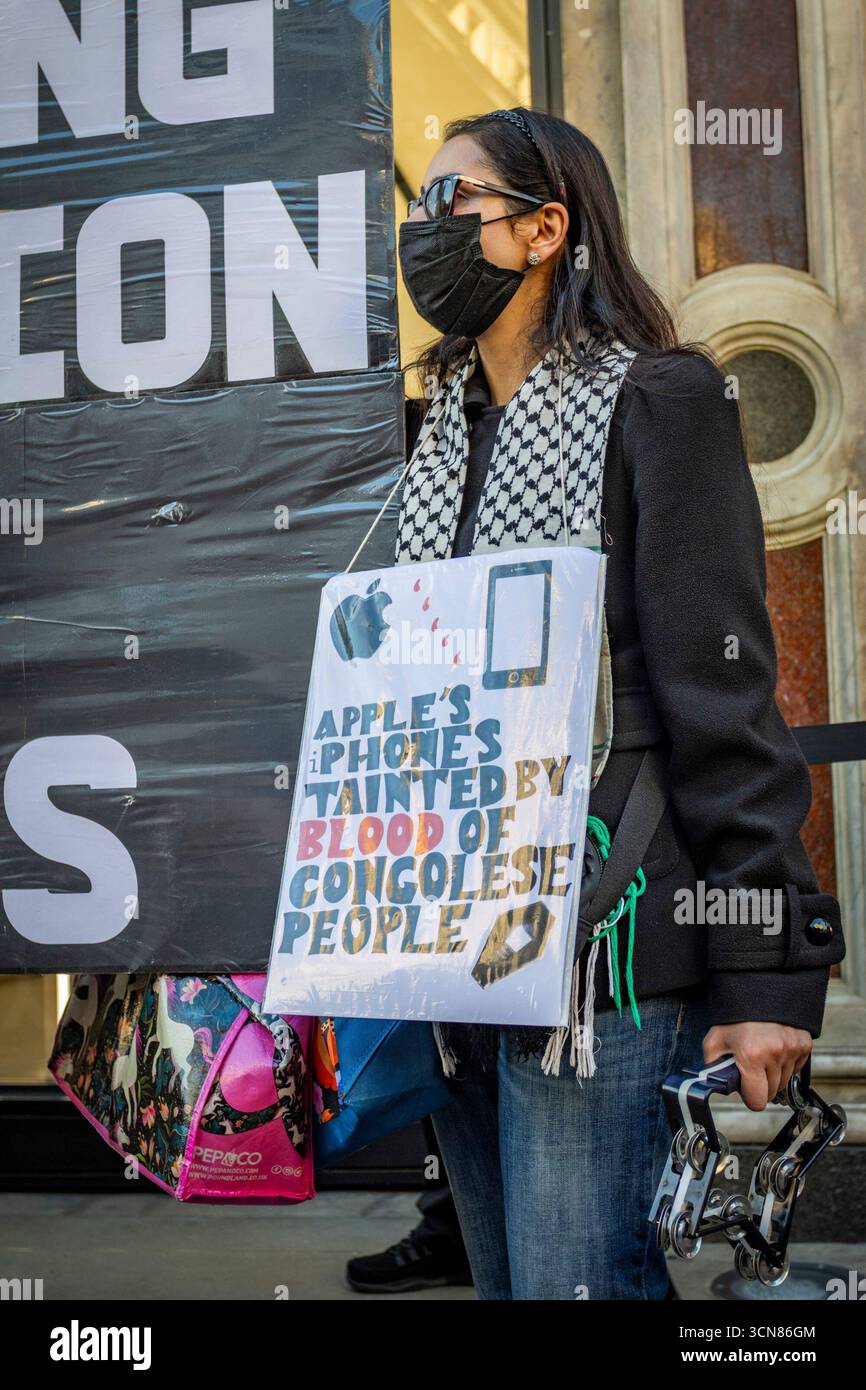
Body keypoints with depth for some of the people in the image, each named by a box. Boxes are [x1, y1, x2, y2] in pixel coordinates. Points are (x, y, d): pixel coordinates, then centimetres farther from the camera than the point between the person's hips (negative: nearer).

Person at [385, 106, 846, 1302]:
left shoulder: (655, 403, -3)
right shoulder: (445, 434, 18)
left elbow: (723, 693, -11)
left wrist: (765, 970, -15)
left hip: (600, 948, -7)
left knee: (580, 1279, -5)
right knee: (504, 1274, 16)